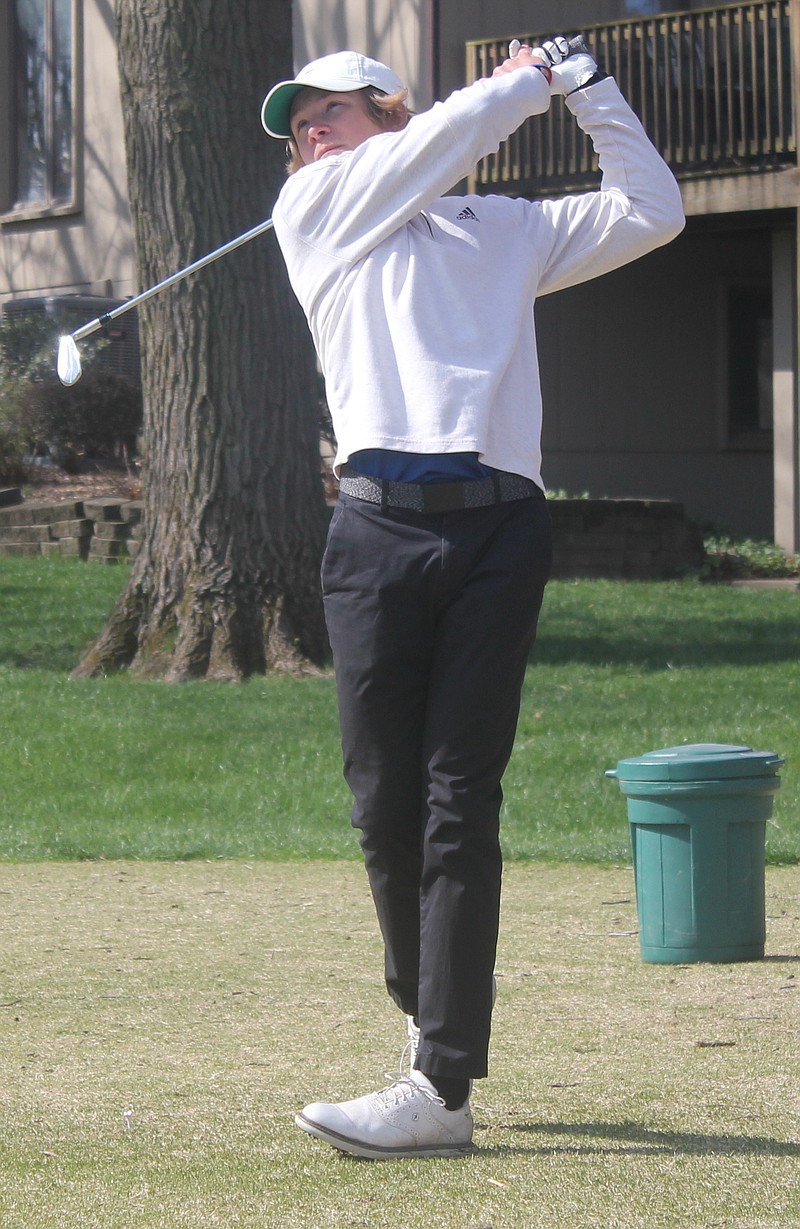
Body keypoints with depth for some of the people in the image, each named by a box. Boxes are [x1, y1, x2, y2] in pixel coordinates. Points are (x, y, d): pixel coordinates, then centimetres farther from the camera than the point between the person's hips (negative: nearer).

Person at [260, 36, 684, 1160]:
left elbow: (651, 212, 27)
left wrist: (585, 84, 28)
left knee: (459, 805, -9)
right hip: (380, 526, 0)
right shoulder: (314, 209, 19)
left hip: (500, 529, 0)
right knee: (386, 803, -1)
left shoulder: (510, 228, 26)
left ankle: (443, 1086, -15)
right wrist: (530, 83, 23)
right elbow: (449, 133, 9)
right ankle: (426, 1015, 21)